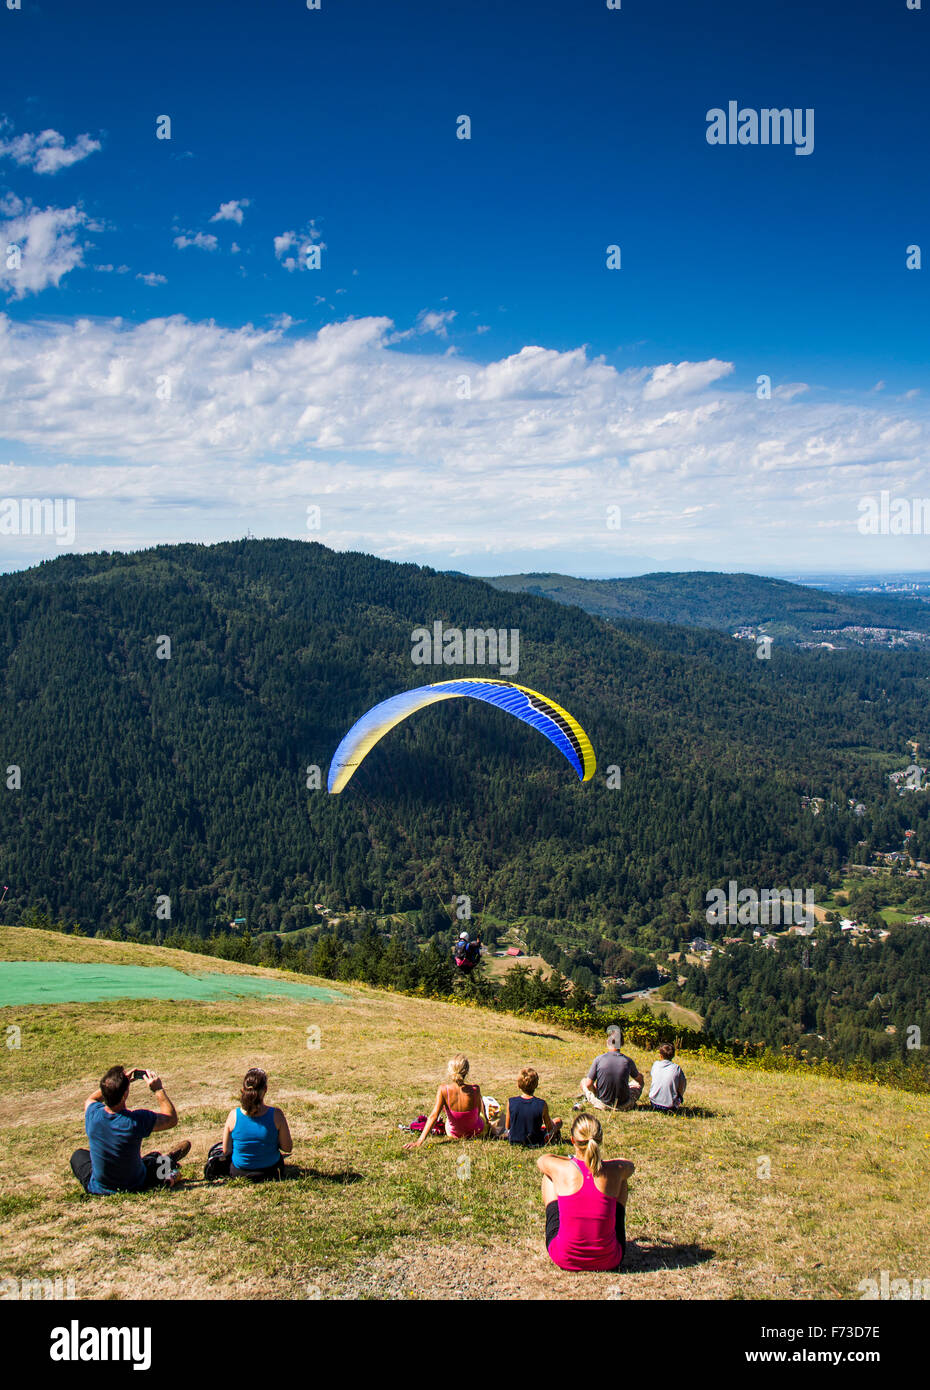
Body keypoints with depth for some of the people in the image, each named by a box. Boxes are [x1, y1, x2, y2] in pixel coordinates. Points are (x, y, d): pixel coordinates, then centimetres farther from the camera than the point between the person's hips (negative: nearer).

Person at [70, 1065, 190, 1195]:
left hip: (98, 1189, 3)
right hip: (135, 1188, -3)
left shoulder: (93, 1114, -21)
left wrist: (123, 1081, 5)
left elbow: (90, 1099, 7)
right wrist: (158, 1089, -8)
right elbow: (172, 1118, -12)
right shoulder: (136, 1120, -30)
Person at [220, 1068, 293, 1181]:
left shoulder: (234, 1115, -19)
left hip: (239, 1173, 0)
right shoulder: (276, 1114, -22)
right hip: (271, 1172, 0)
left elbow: (226, 1152, -8)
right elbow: (288, 1148, -12)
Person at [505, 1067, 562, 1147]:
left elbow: (507, 1127, -5)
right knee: (558, 1121, 22)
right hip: (535, 1143, -2)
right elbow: (550, 1128, -9)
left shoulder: (511, 1102, -19)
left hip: (514, 1141, 2)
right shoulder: (542, 1104, -25)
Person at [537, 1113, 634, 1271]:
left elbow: (540, 1160, 13)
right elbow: (630, 1166, 17)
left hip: (564, 1259, -1)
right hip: (609, 1261, 1)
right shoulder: (614, 1171, -12)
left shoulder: (561, 1169, -15)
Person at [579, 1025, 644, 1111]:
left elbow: (588, 1084, -9)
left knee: (583, 1081, 23)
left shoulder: (598, 1060, -14)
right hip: (624, 1106, 1)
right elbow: (640, 1080, 7)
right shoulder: (628, 1061, -11)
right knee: (638, 1083, 27)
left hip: (602, 1104, 0)